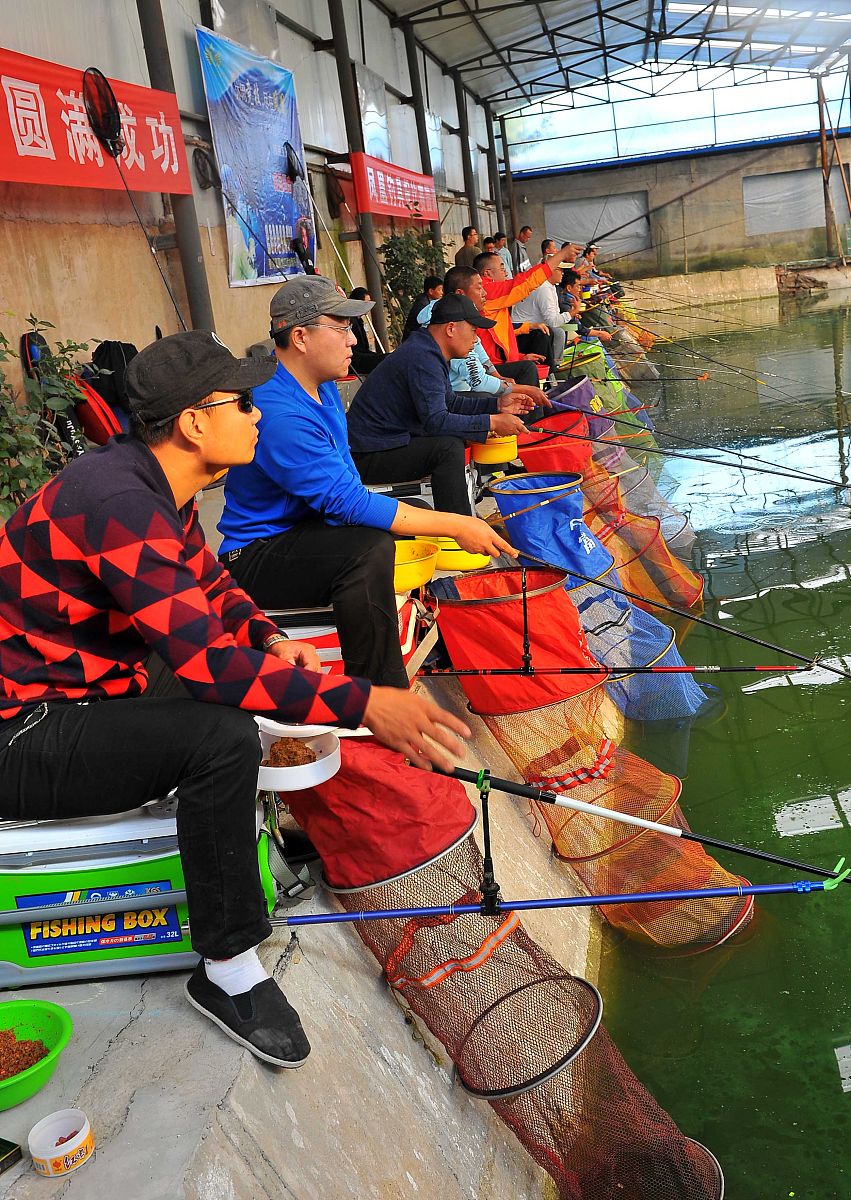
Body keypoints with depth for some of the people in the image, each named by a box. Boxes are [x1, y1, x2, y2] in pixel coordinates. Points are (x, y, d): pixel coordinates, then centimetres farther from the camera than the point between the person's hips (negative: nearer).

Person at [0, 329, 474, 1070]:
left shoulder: (155, 483, 3)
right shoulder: (119, 505, -27)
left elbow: (209, 584, 18)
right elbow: (207, 663, -33)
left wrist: (268, 640, -2)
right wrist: (363, 704, -34)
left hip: (81, 696, 10)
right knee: (221, 735, -29)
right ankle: (230, 975, -14)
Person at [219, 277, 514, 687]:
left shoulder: (319, 382, 4)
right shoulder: (279, 414, -28)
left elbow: (343, 474, 15)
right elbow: (346, 502, -30)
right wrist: (453, 526, -27)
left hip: (311, 524, 10)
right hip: (258, 558, -10)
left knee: (423, 517, 8)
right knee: (370, 548, -35)